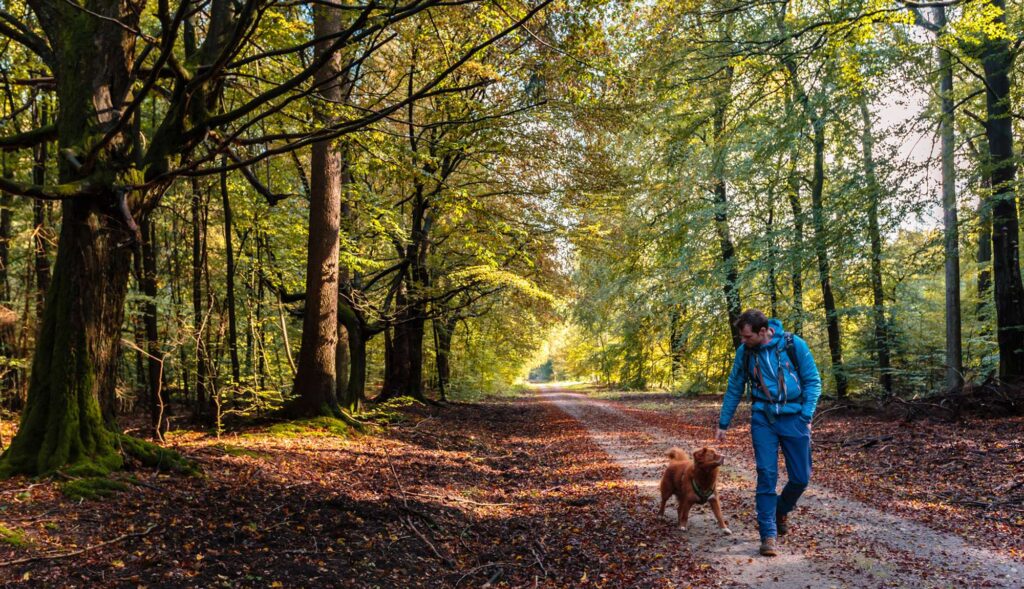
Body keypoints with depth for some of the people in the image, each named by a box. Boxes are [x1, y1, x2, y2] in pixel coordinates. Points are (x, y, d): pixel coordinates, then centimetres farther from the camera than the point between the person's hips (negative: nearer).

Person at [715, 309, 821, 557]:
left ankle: (780, 511, 33)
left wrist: (806, 416, -10)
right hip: (763, 420, 1)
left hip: (793, 418, 0)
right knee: (766, 475, -7)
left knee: (801, 477, 4)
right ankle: (768, 535, 0)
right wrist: (723, 424, 12)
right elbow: (734, 389, 9)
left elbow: (813, 381, -1)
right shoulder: (744, 351, -1)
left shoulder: (794, 345, -9)